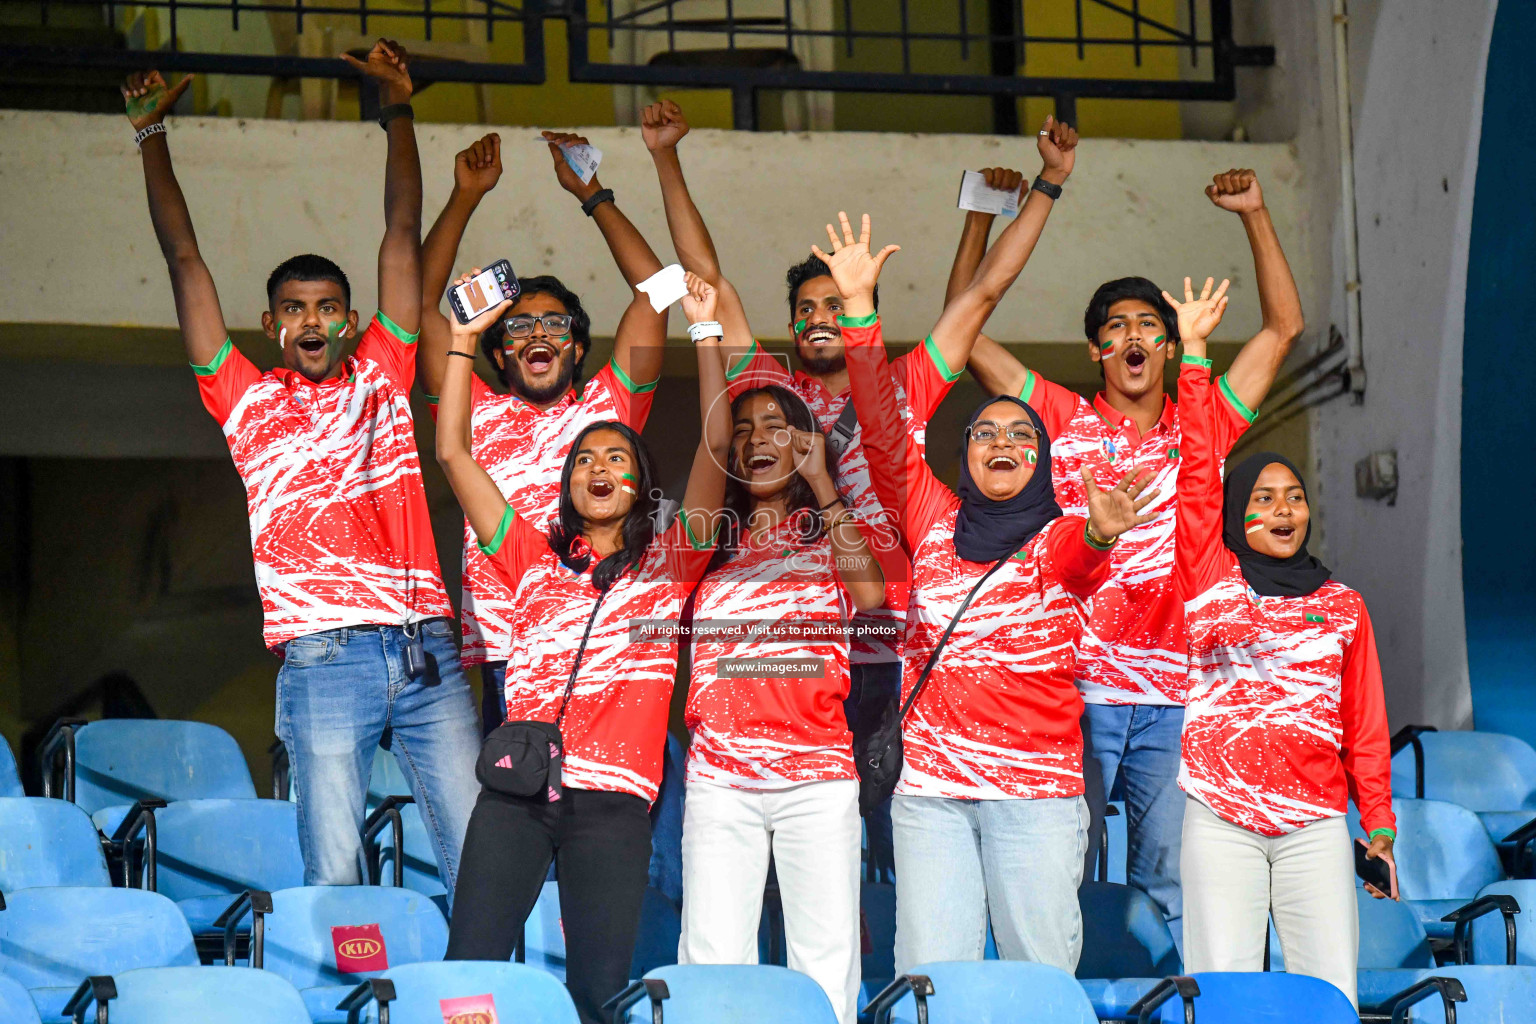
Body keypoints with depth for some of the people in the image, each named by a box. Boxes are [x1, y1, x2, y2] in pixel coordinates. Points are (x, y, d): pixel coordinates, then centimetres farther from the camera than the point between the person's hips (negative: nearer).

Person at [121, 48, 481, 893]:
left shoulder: (382, 376, 17)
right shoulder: (247, 402, 13)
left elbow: (402, 237, 19)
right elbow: (185, 262, 15)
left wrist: (397, 109, 21)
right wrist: (151, 134, 17)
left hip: (426, 651, 2)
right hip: (323, 659, -2)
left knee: (476, 856, -1)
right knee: (333, 876, -6)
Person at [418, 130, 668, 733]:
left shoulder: (607, 407, 18)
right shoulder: (479, 414, 19)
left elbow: (654, 288, 15)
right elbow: (422, 304, 15)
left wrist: (590, 193, 18)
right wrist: (465, 196, 15)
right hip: (506, 658, 0)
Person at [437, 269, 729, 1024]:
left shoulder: (666, 565, 15)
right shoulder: (534, 560, 20)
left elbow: (716, 447, 6)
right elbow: (454, 452, 18)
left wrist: (707, 334, 4)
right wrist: (464, 340, 18)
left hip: (611, 799, -1)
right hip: (517, 791, 2)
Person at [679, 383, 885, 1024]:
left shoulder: (832, 534, 11)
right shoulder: (717, 541, 19)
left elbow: (870, 594, -7)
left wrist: (822, 484, -4)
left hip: (816, 772, -1)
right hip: (719, 770, 1)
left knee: (826, 955, -7)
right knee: (713, 958, -7)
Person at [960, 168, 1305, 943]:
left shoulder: (1201, 428, 14)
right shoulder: (1065, 422, 10)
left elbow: (1283, 326, 14)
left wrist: (1254, 215, 8)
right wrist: (981, 221, 3)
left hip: (1173, 689, 2)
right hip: (1074, 681, -1)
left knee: (1174, 880, 1)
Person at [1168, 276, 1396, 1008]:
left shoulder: (1342, 605, 14)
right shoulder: (1209, 580, 9)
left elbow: (1365, 724, 14)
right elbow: (1197, 472, 4)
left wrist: (1379, 827, 9)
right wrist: (1192, 354, 2)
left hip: (1315, 823, 2)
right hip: (1221, 818, -1)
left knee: (1331, 994, -5)